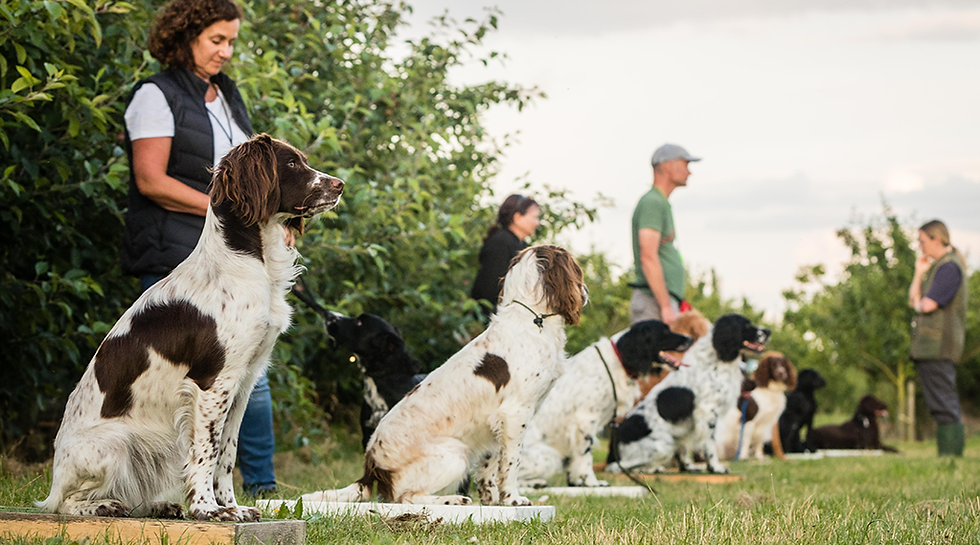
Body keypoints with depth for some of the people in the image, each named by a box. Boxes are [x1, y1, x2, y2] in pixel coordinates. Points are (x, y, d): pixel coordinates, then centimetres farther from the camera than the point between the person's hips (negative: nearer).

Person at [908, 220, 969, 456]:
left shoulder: (950, 267, -13)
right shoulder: (937, 266, 20)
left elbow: (928, 305, -20)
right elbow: (914, 301, 19)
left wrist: (919, 303, 3)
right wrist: (919, 273, 7)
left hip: (939, 347, -11)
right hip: (929, 347, 11)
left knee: (944, 405, -11)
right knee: (943, 405, 11)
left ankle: (951, 454, -12)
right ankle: (947, 456, 13)